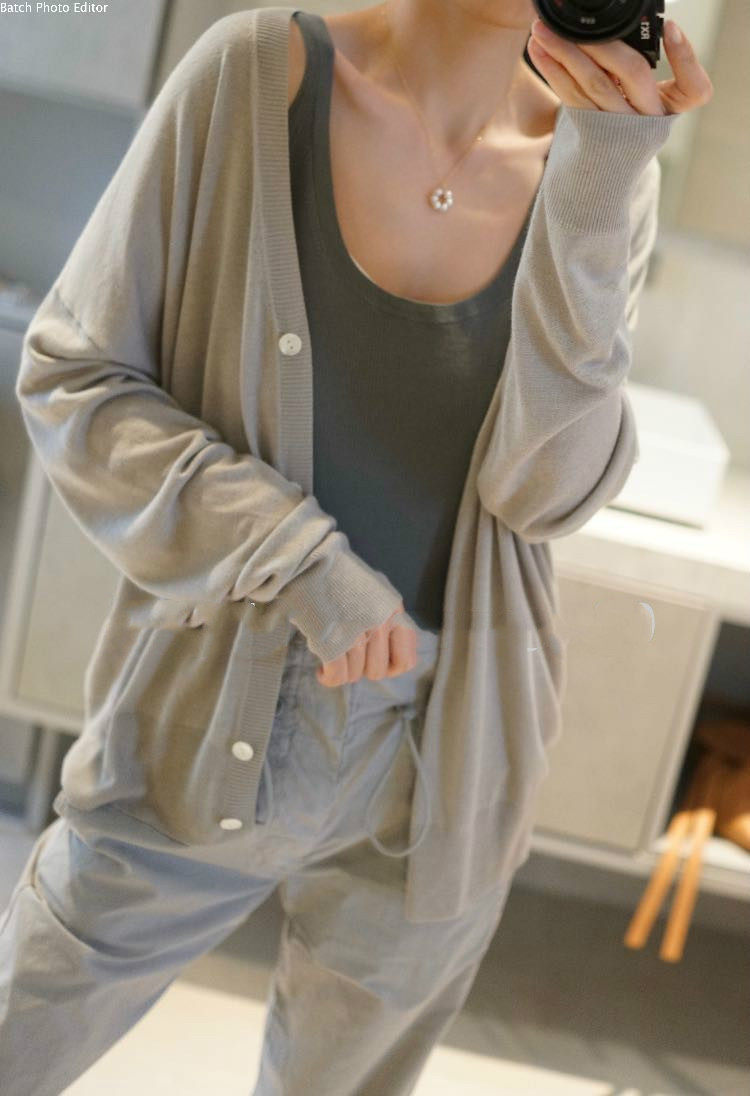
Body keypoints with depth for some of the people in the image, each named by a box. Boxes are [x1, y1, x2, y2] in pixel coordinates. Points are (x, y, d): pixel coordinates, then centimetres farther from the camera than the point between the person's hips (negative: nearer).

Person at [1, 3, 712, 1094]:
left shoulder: (601, 169, -3)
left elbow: (546, 491, -11)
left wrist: (595, 187, -21)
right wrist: (299, 559, -19)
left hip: (441, 766, 2)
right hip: (204, 732, -2)